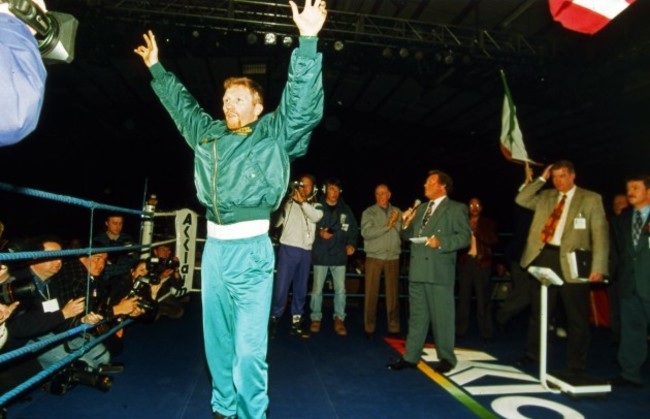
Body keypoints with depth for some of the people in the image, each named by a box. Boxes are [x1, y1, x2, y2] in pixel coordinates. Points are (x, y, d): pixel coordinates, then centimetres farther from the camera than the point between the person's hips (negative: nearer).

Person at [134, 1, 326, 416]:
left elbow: (301, 102, -12)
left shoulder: (274, 134, 1)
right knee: (217, 340, 16)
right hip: (213, 247, 6)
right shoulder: (208, 133, 16)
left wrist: (308, 41, -20)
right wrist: (157, 67, 39)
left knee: (249, 348, -2)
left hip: (252, 249, -6)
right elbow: (182, 103, 32)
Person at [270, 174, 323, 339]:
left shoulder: (315, 205, 12)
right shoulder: (289, 202, 3)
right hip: (288, 249, -3)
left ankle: (296, 321, 19)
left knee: (301, 289, 10)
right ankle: (274, 319, 10)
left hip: (306, 251, 4)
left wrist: (303, 201, -16)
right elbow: (277, 222, -1)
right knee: (281, 286, -4)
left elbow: (316, 217, -9)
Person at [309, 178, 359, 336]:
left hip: (339, 255, 2)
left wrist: (351, 244, -2)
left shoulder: (345, 209, 7)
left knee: (340, 289, 4)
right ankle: (316, 318, 21)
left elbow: (353, 229, 12)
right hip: (320, 255, -2)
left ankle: (339, 319, 17)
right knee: (317, 289, 6)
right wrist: (319, 233, -16)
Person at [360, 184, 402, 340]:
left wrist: (396, 223, -13)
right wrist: (387, 226, -14)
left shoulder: (397, 212, 9)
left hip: (393, 258, 2)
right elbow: (366, 232, -13)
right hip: (374, 257, -2)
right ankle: (369, 328, 9)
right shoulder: (369, 212, 1)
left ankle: (394, 328, 13)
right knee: (371, 293, 0)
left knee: (393, 294, 5)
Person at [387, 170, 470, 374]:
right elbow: (410, 236, 18)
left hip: (439, 271, -6)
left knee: (442, 316, 4)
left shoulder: (457, 209, -2)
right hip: (417, 270, 6)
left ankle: (446, 358, 19)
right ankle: (410, 357, 19)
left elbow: (464, 237, -10)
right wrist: (406, 224, -1)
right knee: (417, 315, 12)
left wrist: (441, 242, -22)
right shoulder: (420, 209, 18)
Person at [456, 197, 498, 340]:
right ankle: (461, 328, 8)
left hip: (481, 262, -2)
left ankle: (485, 331, -1)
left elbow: (493, 241, -3)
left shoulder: (488, 224, 9)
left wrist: (476, 231, -12)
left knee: (483, 298, -5)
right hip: (466, 261, 2)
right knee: (464, 296, 2)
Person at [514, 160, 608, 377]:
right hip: (544, 256, 4)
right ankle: (532, 354, 28)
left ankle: (576, 365, 21)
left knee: (576, 316, 7)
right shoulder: (545, 196, 12)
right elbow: (521, 200, 2)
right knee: (538, 310, 14)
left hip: (571, 261, -3)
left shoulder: (591, 199, 0)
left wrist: (598, 267, -16)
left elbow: (600, 233, -6)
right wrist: (541, 178, 2)